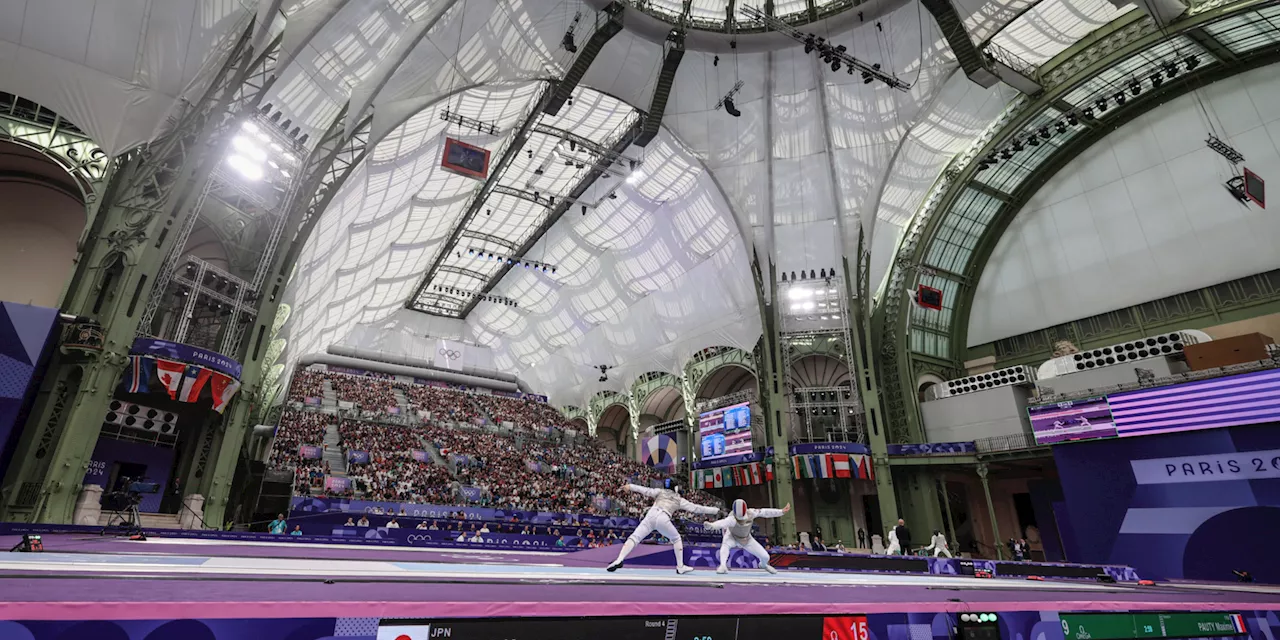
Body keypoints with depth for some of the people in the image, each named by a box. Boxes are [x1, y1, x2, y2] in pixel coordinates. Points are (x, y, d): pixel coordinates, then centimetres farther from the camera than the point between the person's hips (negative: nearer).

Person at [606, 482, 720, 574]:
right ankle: (680, 566, 21)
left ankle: (619, 560, -27)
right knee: (676, 539, 26)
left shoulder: (661, 491, 28)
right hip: (662, 519, -1)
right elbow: (697, 508, 26)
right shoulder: (680, 500, 25)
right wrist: (715, 510, 33)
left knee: (634, 538, -5)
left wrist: (630, 486, 14)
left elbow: (646, 490, 15)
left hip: (650, 515, 1)